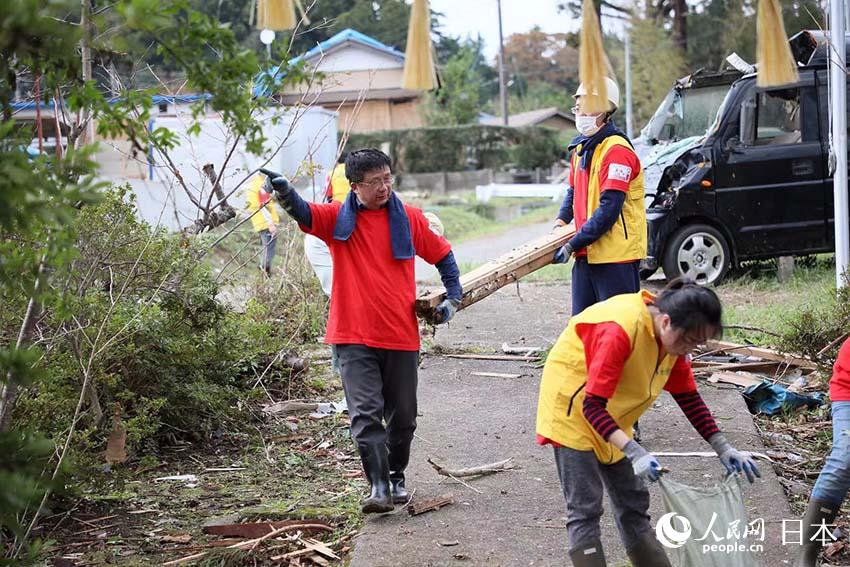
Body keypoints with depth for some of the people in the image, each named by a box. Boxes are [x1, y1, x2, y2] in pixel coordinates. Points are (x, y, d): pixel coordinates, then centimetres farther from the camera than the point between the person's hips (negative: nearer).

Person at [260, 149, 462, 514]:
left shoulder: (408, 218, 4)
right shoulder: (338, 218, 1)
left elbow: (442, 255, 16)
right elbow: (304, 213, -19)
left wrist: (453, 296, 6)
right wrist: (284, 192, -40)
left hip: (402, 336, 2)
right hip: (355, 337, -2)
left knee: (403, 415, 12)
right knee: (365, 414, -12)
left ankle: (397, 476, 32)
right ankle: (379, 487, -11)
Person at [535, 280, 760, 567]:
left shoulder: (672, 335, -10)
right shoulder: (620, 330, -34)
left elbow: (689, 397, 1)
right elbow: (592, 406, -33)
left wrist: (723, 449, -5)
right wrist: (634, 451, -43)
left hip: (611, 416, 8)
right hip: (573, 407, -8)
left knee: (633, 502, 10)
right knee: (585, 508, -10)